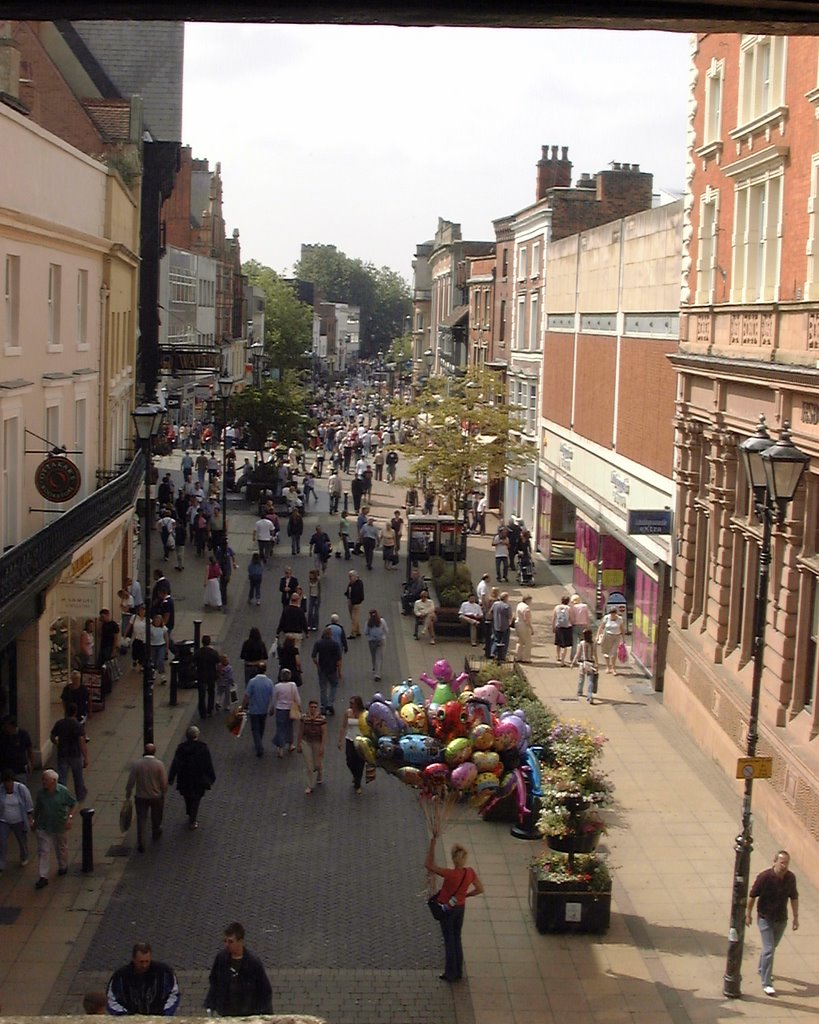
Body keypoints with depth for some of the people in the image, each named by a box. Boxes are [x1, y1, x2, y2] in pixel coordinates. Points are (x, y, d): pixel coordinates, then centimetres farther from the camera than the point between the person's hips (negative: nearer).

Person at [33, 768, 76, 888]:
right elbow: (37, 808, 6)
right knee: (43, 851, -4)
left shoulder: (63, 791, -15)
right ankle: (43, 877, -1)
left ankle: (63, 867, 45)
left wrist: (70, 817, -17)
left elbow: (73, 804, -6)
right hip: (44, 827, 1)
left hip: (60, 826, -1)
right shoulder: (41, 793, -8)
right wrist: (35, 822, 12)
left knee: (61, 848, 20)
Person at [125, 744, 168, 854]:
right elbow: (164, 783, -12)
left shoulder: (136, 764, -13)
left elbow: (130, 782, -8)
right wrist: (163, 793, 7)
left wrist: (127, 796, 6)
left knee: (141, 820, 9)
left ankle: (141, 845, 9)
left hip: (141, 797, 0)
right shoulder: (159, 764, -16)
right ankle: (156, 836, 45)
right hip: (156, 796, 0)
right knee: (156, 819, 23)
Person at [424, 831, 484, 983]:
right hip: (460, 908, 5)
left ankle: (450, 973, 20)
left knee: (449, 941, 10)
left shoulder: (450, 874, -32)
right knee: (457, 939, 20)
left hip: (447, 909, -5)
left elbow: (429, 865, -32)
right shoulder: (470, 872, -15)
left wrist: (433, 843, -35)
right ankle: (458, 972, 30)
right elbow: (479, 890, -3)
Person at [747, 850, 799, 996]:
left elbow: (794, 898, 5)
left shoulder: (791, 878, -10)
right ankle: (766, 983, -1)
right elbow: (752, 895, -11)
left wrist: (796, 917, 7)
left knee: (772, 947, 22)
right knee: (769, 950, -9)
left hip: (781, 919, 5)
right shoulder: (764, 877, -23)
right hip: (765, 919, -5)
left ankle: (762, 969, 46)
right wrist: (748, 914, -4)